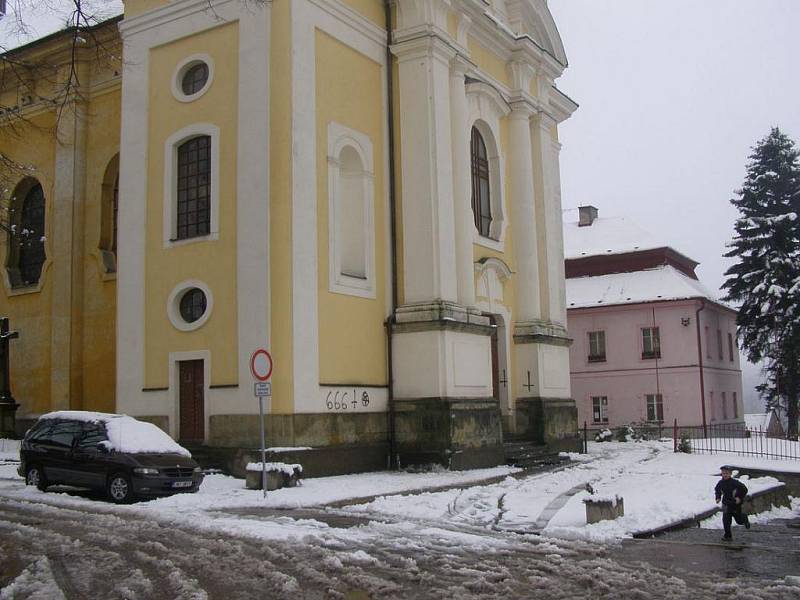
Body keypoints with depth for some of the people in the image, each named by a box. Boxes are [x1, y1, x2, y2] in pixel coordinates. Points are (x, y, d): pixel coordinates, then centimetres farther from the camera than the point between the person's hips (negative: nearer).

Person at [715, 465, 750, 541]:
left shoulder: (734, 482, -21)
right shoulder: (720, 483, -5)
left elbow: (744, 489, -15)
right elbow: (717, 490, 14)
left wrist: (740, 497, -21)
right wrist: (718, 498, 1)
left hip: (736, 504, -3)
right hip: (726, 505, 3)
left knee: (739, 520, 13)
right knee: (726, 520, -5)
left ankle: (744, 518, 49)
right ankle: (728, 536, 5)